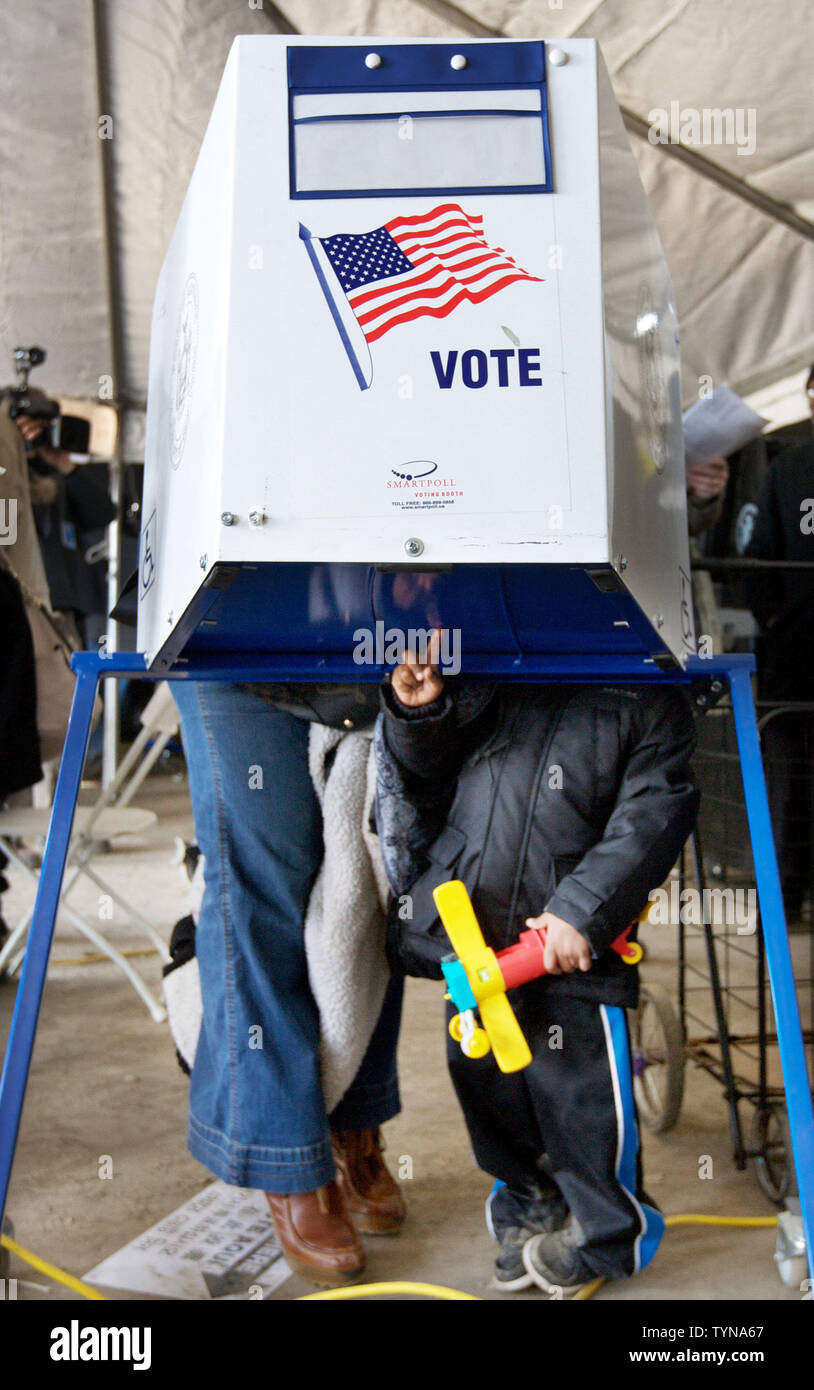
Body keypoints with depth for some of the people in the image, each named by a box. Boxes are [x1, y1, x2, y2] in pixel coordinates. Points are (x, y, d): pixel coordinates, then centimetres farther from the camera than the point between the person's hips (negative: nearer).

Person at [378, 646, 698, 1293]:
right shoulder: (493, 679, 7)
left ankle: (604, 1235, 33)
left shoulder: (651, 698, -2)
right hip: (472, 933, 4)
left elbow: (651, 818, -10)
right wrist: (419, 713, -8)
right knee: (486, 1081, 18)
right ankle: (528, 1210, 44)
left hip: (572, 946, -4)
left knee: (582, 1094, 2)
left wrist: (582, 910, -19)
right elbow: (432, 779, 13)